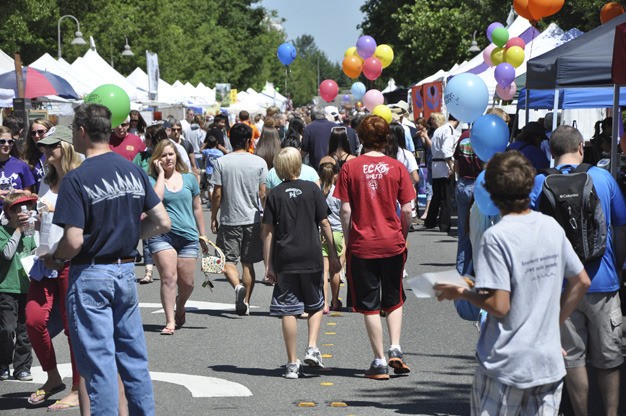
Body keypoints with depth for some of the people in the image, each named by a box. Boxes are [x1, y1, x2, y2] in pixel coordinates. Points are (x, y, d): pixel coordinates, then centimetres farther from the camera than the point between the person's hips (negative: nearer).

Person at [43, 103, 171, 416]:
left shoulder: (76, 179, -15)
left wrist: (55, 259, -1)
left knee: (98, 362, -2)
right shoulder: (133, 171, 4)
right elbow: (162, 223, 5)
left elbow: (74, 240, -20)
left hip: (91, 276, -6)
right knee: (134, 357, 13)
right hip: (126, 272, 6)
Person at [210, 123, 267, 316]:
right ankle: (245, 302, 12)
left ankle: (238, 286, -22)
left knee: (228, 260, 5)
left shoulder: (221, 162, -5)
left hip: (229, 219, -2)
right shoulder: (259, 162, -2)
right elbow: (262, 194, -1)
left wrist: (213, 217, 5)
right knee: (248, 262, 11)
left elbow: (217, 194, -5)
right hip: (253, 220, 2)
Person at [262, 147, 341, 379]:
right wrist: (333, 255, 6)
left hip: (285, 259, 0)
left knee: (288, 311, 4)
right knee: (316, 305, 17)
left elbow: (268, 231, -1)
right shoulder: (312, 189, 0)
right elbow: (324, 223, 0)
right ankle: (312, 347, -1)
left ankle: (292, 363, 5)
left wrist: (268, 265, 4)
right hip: (311, 257, 0)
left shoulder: (275, 195, 1)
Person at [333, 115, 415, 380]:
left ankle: (380, 362, 6)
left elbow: (346, 210, -6)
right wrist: (403, 235, 12)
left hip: (362, 245, -1)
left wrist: (347, 242, 5)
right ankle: (395, 348, 2)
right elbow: (407, 209, -3)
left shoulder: (350, 167, -5)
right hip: (392, 244, 1)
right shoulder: (397, 167, -2)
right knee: (394, 300, 19)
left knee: (370, 305, 6)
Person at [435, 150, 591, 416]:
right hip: (549, 363, 5)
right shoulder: (552, 227, 2)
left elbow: (499, 306, -19)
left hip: (506, 365, -5)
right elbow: (581, 281, 11)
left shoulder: (496, 237, -17)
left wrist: (461, 293, -3)